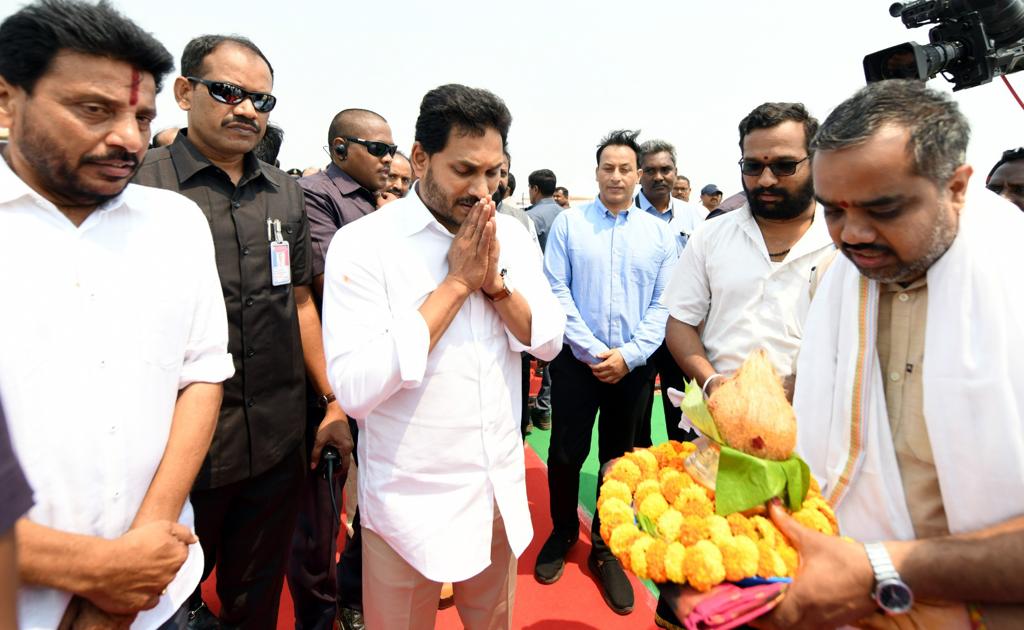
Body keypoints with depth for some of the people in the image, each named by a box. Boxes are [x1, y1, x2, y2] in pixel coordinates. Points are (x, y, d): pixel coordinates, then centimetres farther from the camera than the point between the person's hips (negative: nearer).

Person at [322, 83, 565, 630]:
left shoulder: (512, 235, 0)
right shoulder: (363, 244, -16)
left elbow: (549, 340, 0)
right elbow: (355, 387, -25)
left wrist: (496, 281, -18)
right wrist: (457, 282, -22)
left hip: (501, 487, 5)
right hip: (410, 498, -4)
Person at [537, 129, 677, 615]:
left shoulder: (659, 233, 4)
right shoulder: (568, 223, -1)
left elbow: (663, 304, 0)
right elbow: (555, 292, -7)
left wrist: (628, 355, -11)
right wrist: (594, 352, -13)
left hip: (634, 366, 2)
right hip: (577, 361, -1)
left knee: (619, 460, 13)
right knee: (566, 454, 8)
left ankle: (606, 548, 32)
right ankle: (562, 533, 34)